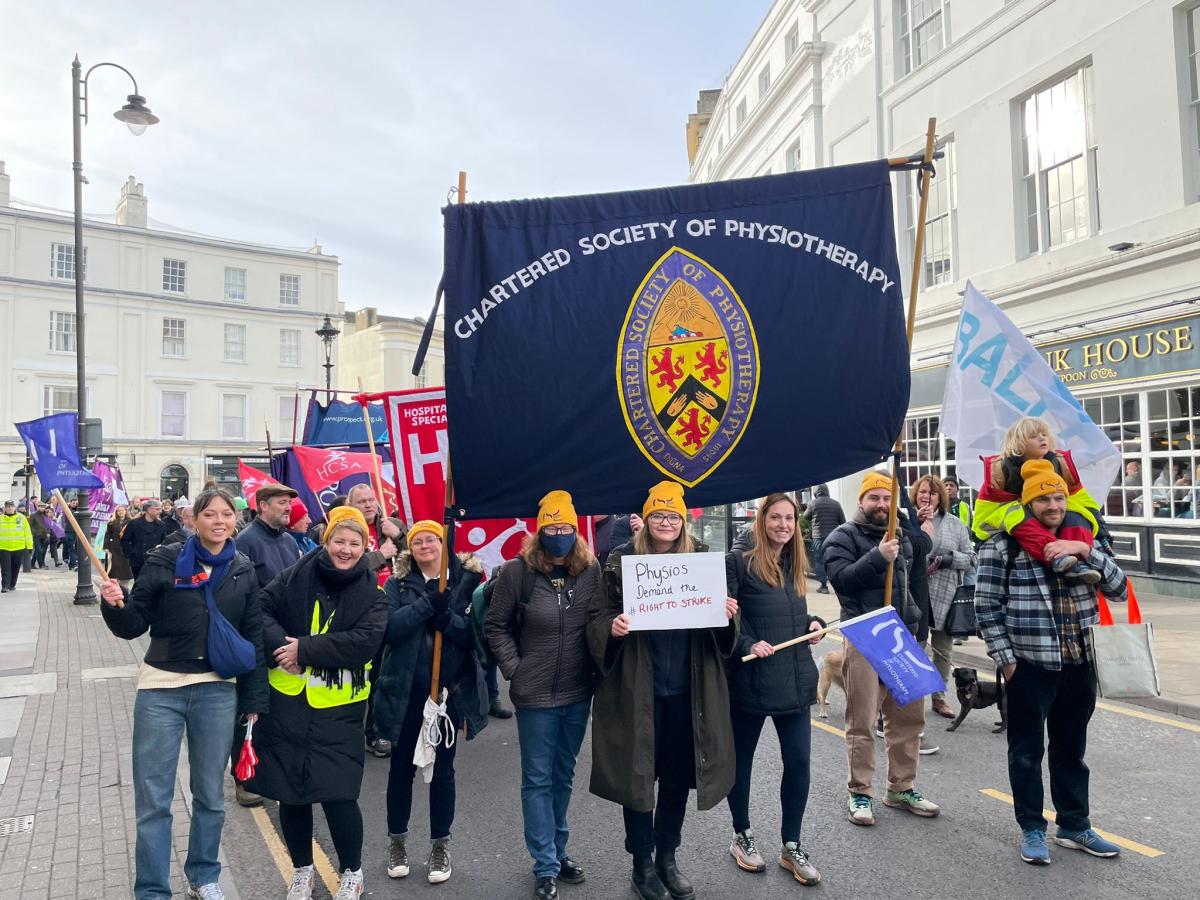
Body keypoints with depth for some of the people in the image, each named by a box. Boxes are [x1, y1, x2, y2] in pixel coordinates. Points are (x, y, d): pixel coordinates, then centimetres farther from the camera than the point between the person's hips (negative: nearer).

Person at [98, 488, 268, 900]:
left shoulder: (243, 570, 2)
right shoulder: (164, 561, -5)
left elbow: (254, 637, 6)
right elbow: (134, 625, -2)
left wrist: (254, 700, 5)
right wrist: (116, 605, -24)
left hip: (217, 692, 2)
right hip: (161, 689, -2)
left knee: (210, 795, 14)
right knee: (153, 800, 5)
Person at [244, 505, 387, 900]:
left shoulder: (370, 593, -5)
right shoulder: (296, 576, -2)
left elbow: (365, 641, -16)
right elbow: (262, 609, -1)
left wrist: (305, 649, -21)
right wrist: (281, 647, -18)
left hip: (337, 707, -2)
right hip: (287, 700, 2)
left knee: (338, 795, -4)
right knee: (290, 791, 12)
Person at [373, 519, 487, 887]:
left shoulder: (465, 580, -1)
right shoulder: (397, 583, 1)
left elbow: (474, 634, -8)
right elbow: (390, 628, -15)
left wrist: (447, 619, -24)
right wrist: (427, 603, -23)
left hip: (450, 690, 0)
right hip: (406, 690, 0)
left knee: (442, 768, 11)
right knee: (402, 767, 14)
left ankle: (440, 845, 27)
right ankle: (397, 840, 32)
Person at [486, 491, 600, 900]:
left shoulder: (592, 569, -4)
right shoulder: (518, 572, -11)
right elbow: (496, 625, -4)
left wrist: (596, 666, -5)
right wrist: (514, 669, -8)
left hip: (579, 693, 3)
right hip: (535, 694, -3)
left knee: (563, 775, 19)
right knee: (538, 780, 7)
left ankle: (558, 851, 35)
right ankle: (545, 866, 19)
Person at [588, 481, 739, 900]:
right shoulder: (621, 562, -3)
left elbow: (721, 628, 11)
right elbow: (596, 617, -1)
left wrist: (729, 616, -11)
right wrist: (611, 628, -23)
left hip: (687, 689, 3)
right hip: (637, 689, -2)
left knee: (678, 778, 14)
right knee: (638, 775, 8)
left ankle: (667, 858, 34)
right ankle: (642, 864, 28)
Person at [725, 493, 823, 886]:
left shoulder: (795, 566, 12)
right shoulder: (738, 562, -9)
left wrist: (812, 623, 2)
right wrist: (748, 645, -23)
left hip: (795, 679, 5)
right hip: (750, 679, -5)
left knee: (798, 761, 5)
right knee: (741, 760, 11)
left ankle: (791, 846, 22)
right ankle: (742, 837, 30)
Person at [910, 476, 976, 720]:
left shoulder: (954, 523, 6)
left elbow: (971, 559, 5)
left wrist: (951, 558, -15)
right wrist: (917, 523, -15)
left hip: (945, 598, 2)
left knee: (943, 650, 14)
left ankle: (939, 697, 29)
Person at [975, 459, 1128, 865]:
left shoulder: (1080, 540, 8)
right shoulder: (1003, 545, -8)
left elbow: (1119, 588, 0)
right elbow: (986, 605, -7)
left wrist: (1085, 551, -14)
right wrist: (1006, 658, -10)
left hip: (1079, 665, 5)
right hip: (1029, 667, -4)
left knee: (1071, 750, 18)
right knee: (1027, 752, 8)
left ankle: (1074, 827, 33)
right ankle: (1032, 830, 23)